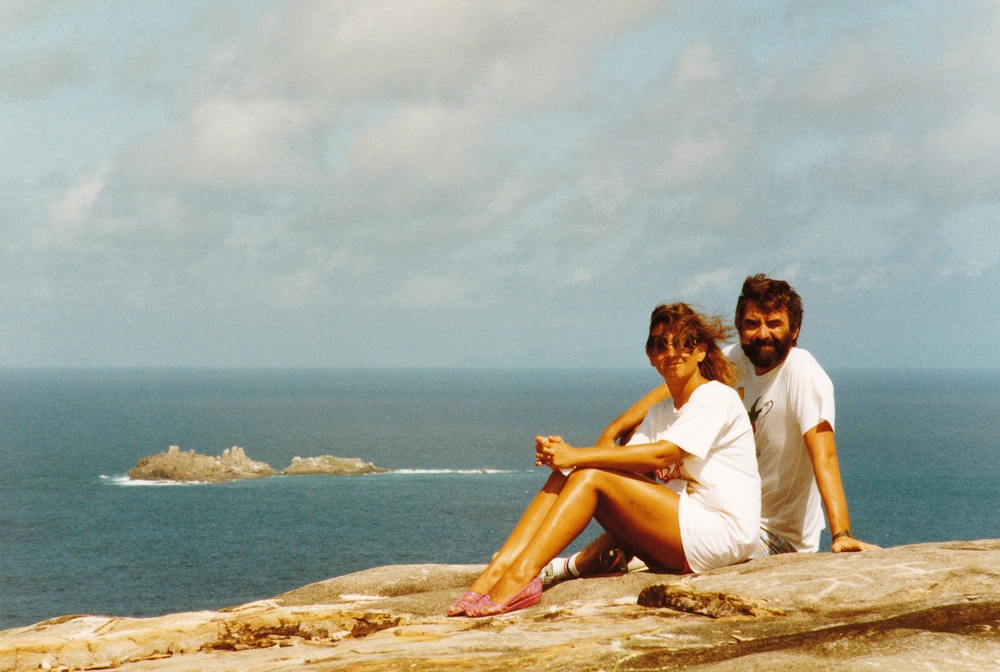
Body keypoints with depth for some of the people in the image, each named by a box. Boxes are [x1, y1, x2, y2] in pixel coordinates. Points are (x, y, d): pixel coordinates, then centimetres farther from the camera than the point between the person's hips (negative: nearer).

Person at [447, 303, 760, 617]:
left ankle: (521, 576, -32)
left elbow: (662, 453, -19)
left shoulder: (718, 398, -5)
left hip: (720, 531, -8)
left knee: (591, 476, -21)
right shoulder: (660, 414, 20)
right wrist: (562, 454, -16)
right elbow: (628, 461, 2)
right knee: (569, 472, -8)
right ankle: (499, 568, -22)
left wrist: (579, 456, -22)